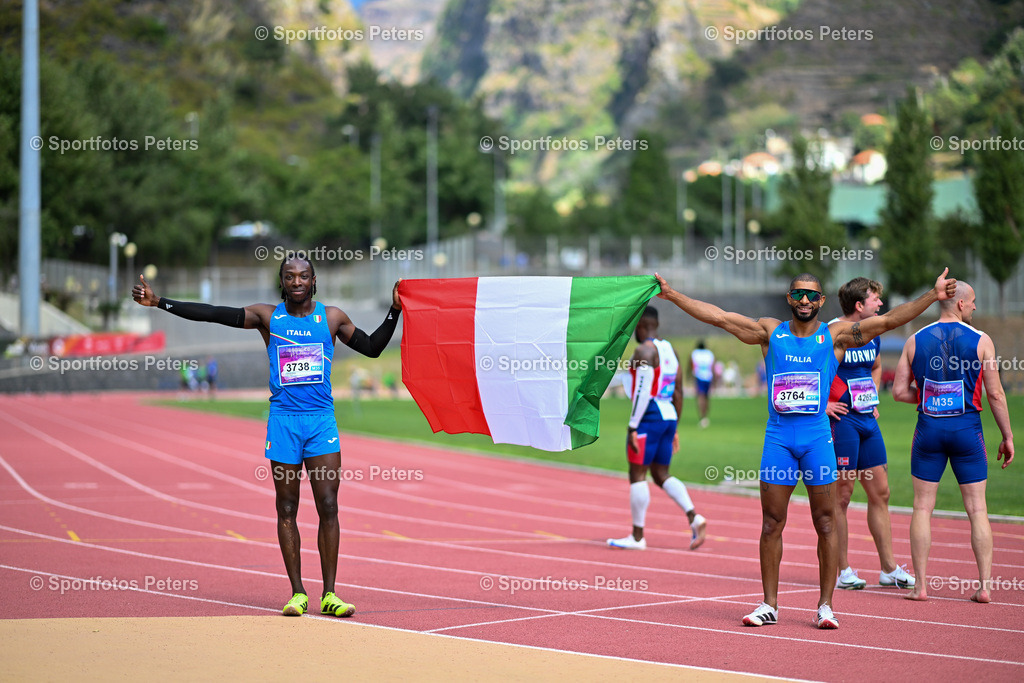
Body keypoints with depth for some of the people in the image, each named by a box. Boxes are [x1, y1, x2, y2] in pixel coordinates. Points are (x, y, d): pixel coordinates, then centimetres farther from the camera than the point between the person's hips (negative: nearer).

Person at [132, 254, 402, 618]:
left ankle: (329, 595, 0)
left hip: (322, 419, 0)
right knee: (287, 509, 2)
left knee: (328, 507, -5)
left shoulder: (331, 317, 7)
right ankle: (297, 593, 8)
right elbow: (215, 315, 1)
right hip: (283, 419, 0)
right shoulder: (267, 316, 4)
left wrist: (394, 312, 3)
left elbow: (371, 348, 15)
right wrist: (160, 302, -4)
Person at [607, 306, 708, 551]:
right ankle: (694, 517, -5)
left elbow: (643, 392, -20)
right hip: (669, 418, 8)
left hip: (649, 418, -8)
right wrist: (675, 428, 21)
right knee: (661, 475, 14)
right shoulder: (670, 350, 14)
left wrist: (632, 427, -17)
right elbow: (678, 392, 17)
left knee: (637, 474, 0)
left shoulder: (644, 351, -12)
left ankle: (637, 536, 4)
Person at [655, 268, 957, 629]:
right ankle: (769, 604, 11)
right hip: (778, 437, 1)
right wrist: (672, 295, 6)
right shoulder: (770, 332, 8)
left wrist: (932, 296, -10)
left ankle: (825, 606, 6)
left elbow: (890, 319, -2)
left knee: (825, 521, -1)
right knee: (771, 522, 3)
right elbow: (717, 316, 8)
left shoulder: (835, 335, 4)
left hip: (817, 437, -1)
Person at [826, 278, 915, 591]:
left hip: (868, 421, 8)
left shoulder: (872, 334, 11)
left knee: (880, 493, 9)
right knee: (841, 494, -3)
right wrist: (822, 403, -15)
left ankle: (889, 568, 16)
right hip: (842, 420, -8)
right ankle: (843, 571, 4)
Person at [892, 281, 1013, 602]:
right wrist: (1007, 437, 4)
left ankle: (920, 585, 4)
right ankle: (984, 585, 3)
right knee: (977, 509, 5)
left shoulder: (915, 341, 2)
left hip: (929, 428, 1)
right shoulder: (981, 341, -4)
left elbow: (899, 391, 1)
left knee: (923, 507, 6)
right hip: (967, 428, -1)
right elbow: (996, 394, -4)